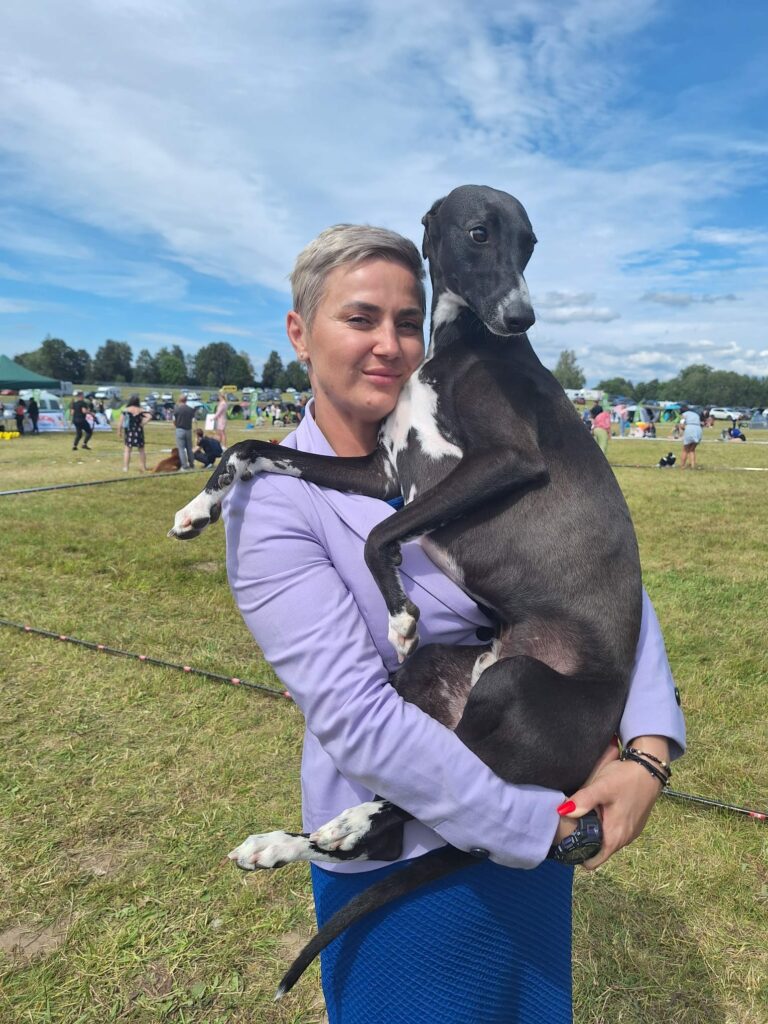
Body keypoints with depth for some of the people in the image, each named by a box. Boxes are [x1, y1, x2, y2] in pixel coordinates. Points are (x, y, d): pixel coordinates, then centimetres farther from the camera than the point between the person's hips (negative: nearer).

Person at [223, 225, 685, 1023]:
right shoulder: (272, 503, -18)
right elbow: (355, 716, -25)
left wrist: (649, 747, -16)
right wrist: (540, 822, -21)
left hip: (539, 814, 5)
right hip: (398, 854, -4)